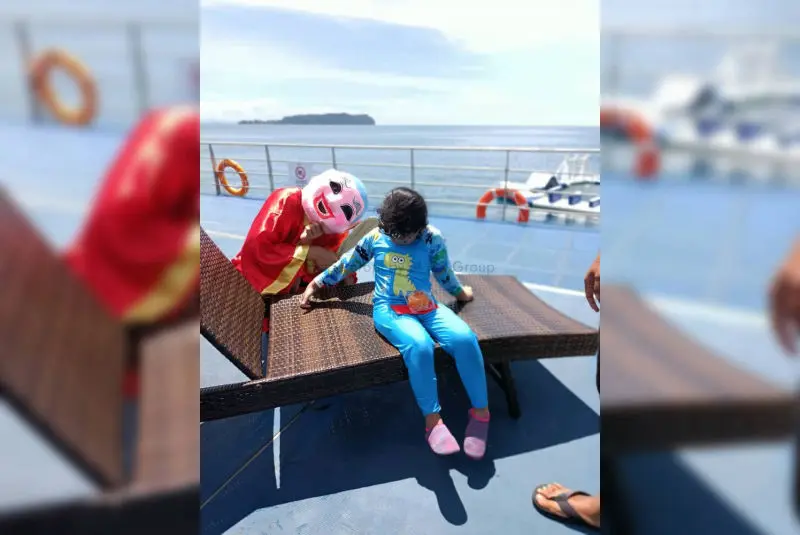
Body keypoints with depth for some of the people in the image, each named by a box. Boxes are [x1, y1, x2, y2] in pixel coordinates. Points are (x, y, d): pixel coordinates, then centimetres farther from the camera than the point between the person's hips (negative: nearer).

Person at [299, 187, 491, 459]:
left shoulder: (432, 238, -1)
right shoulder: (375, 238, 3)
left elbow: (444, 274, 15)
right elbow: (346, 265, 14)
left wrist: (460, 292, 29)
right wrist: (315, 283, 20)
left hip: (426, 307, 2)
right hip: (389, 310, -1)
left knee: (465, 337, -28)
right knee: (419, 345, -35)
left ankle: (480, 411, -11)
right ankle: (432, 419, -19)